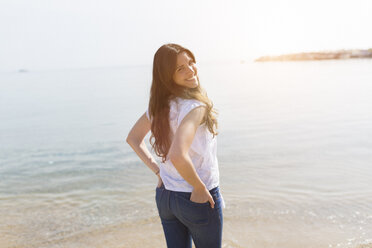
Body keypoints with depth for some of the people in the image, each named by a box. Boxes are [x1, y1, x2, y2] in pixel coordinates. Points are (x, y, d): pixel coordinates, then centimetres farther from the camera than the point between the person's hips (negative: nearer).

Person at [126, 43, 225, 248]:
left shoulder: (159, 104, 0)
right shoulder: (195, 106, -24)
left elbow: (132, 138, 12)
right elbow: (178, 156, -37)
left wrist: (157, 170, 9)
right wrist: (200, 188, -21)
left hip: (164, 195, 7)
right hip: (198, 200, -7)